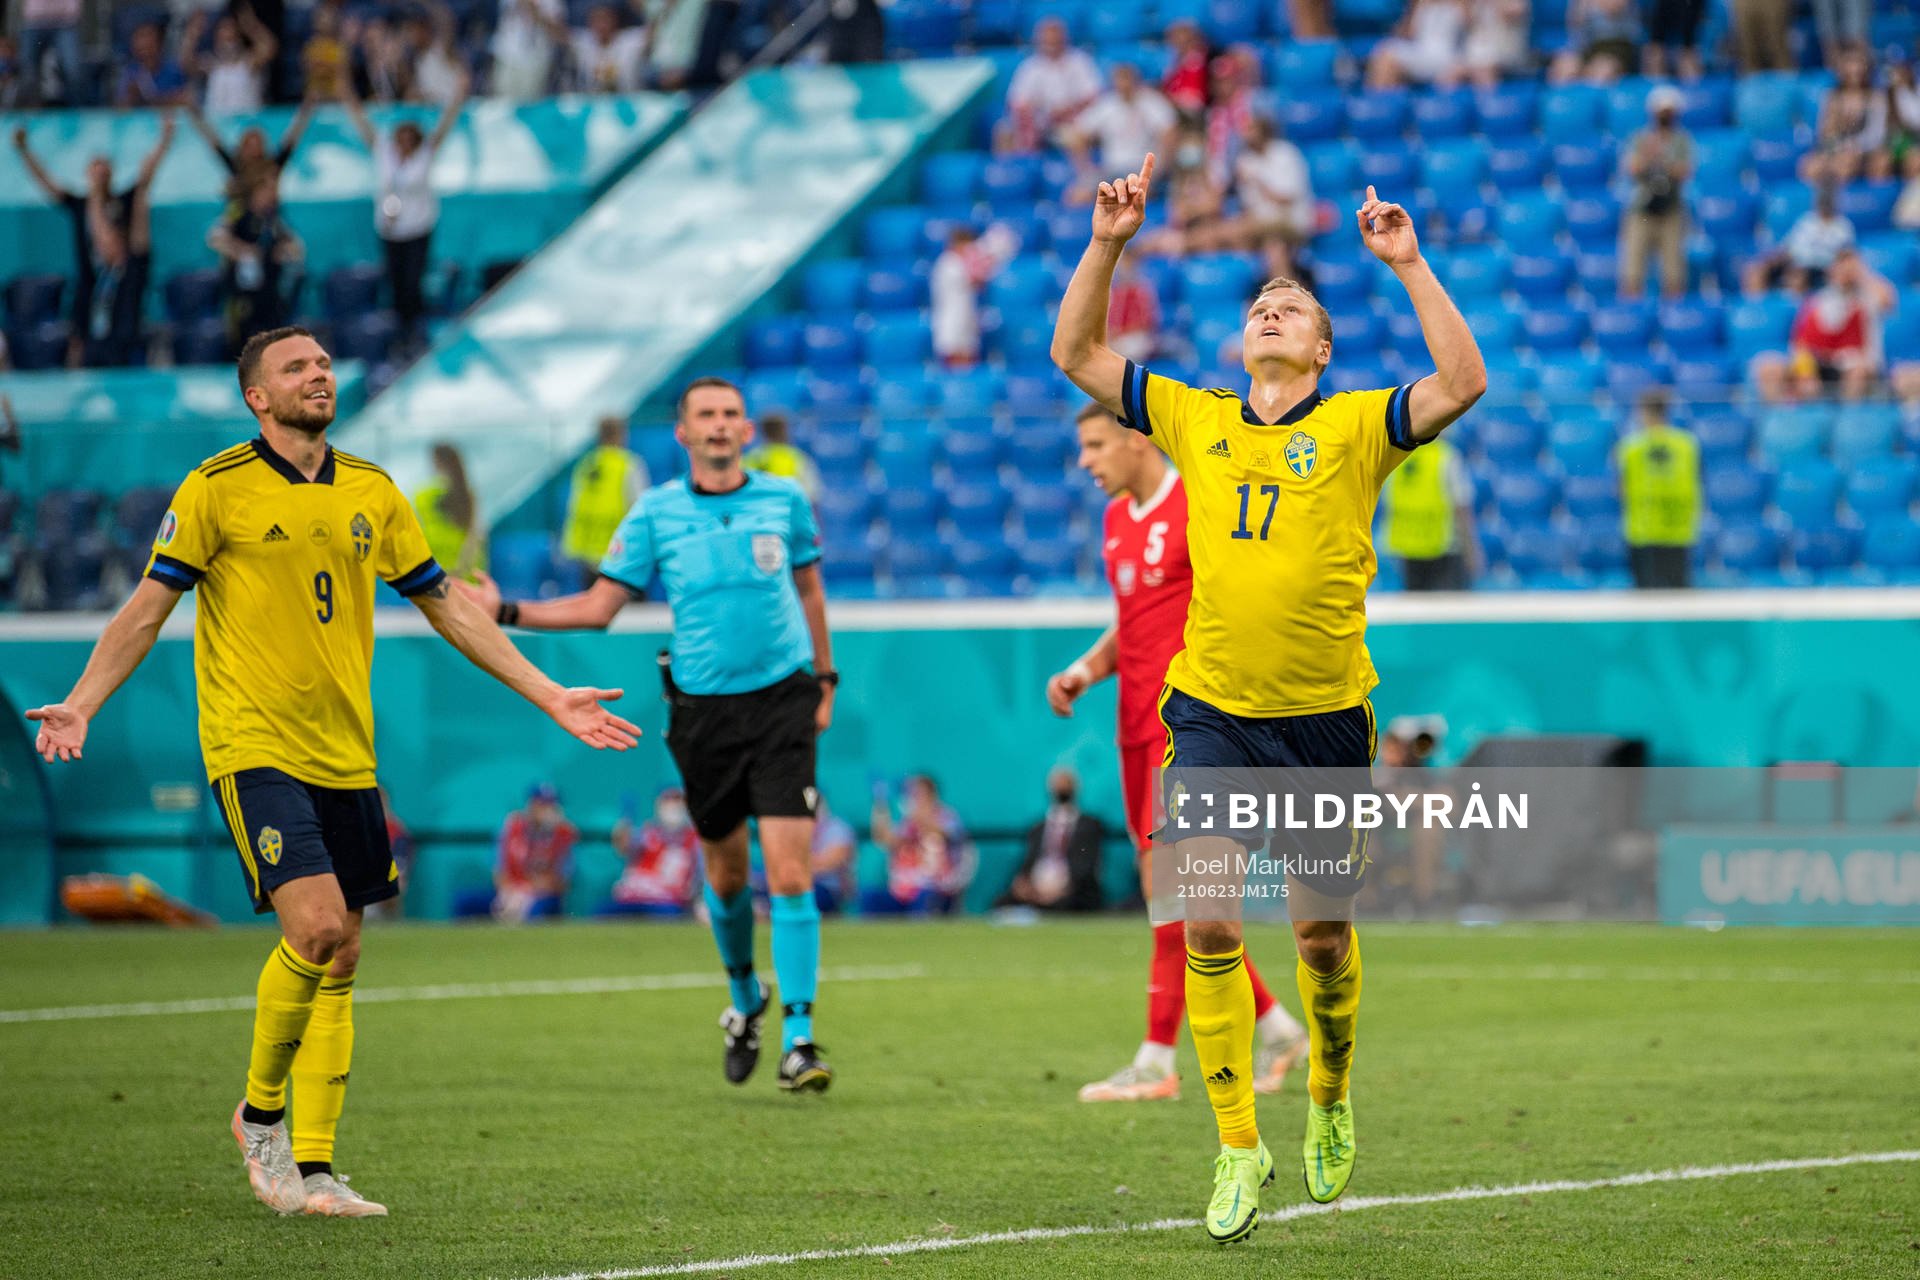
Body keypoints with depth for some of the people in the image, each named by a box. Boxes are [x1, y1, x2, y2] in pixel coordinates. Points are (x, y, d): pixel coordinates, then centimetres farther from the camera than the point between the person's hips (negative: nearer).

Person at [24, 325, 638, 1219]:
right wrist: (80, 705, -15)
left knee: (339, 959, 4)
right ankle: (260, 1112, 3)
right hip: (253, 747, -5)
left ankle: (309, 1171, 11)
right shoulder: (218, 489, -4)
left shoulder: (370, 492, 10)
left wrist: (552, 699, 16)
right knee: (316, 927, -19)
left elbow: (449, 609, 17)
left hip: (345, 756, 6)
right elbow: (147, 608, -2)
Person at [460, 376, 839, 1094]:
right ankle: (746, 1002, 39)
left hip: (782, 698, -1)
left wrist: (825, 678, 19)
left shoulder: (784, 499, 4)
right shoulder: (655, 513, 2)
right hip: (703, 708, 1)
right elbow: (598, 606, 5)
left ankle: (798, 1042, -10)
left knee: (789, 876, -12)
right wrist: (505, 612, -4)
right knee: (726, 875, 11)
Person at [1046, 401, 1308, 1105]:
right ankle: (1275, 1028, 19)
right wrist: (1083, 671, 8)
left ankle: (1156, 1060, -11)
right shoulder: (1116, 520, 17)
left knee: (1166, 882, -12)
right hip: (1140, 724, 9)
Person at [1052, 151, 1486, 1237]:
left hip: (1324, 717, -1)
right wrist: (1109, 244, 3)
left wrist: (1409, 267, -15)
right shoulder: (1194, 421, 9)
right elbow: (1078, 354, 12)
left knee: (1323, 932, 6)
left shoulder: (1356, 427, 1)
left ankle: (1330, 1103, 33)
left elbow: (1463, 382, -14)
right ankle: (1239, 1146, -6)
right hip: (1213, 710, 1)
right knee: (1210, 925, -12)